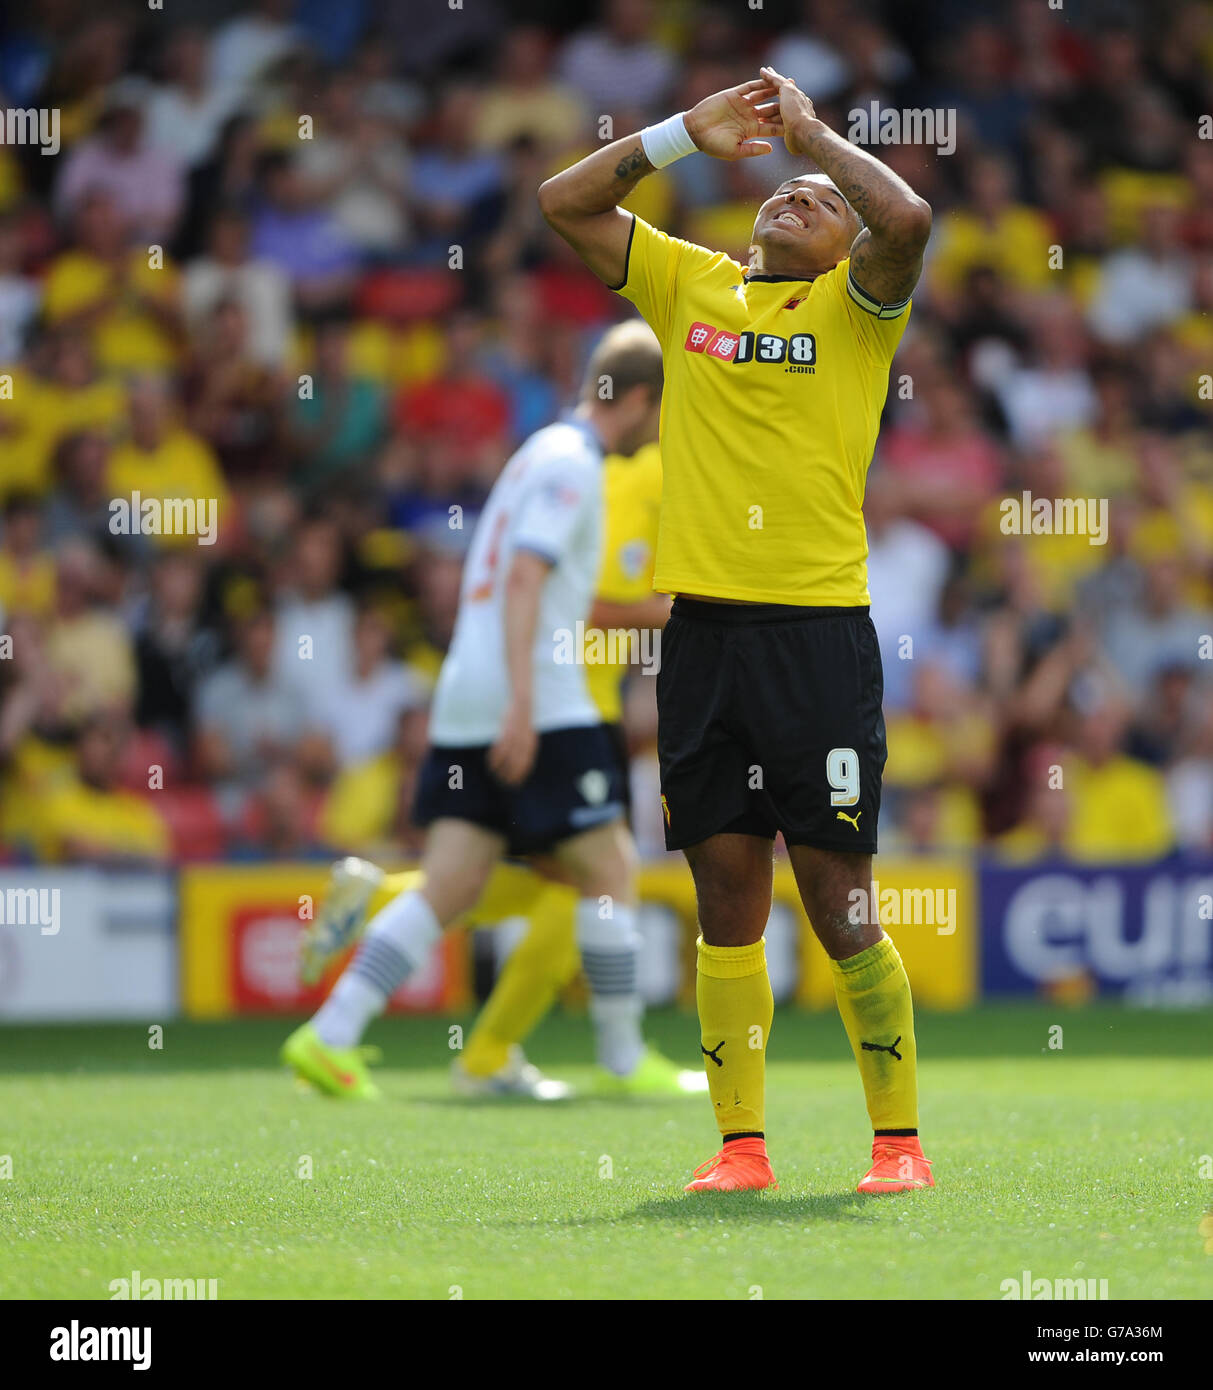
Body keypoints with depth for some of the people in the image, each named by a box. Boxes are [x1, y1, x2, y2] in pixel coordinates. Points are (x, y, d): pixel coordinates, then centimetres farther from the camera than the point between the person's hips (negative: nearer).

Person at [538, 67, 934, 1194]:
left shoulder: (855, 304, 5)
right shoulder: (690, 285, 16)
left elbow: (908, 219, -16)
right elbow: (563, 203, 14)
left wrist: (810, 128, -2)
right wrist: (687, 131, 8)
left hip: (818, 626, -4)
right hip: (702, 625, 4)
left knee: (838, 903, -3)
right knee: (726, 901, 4)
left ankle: (898, 1138, 6)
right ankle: (740, 1145, 9)